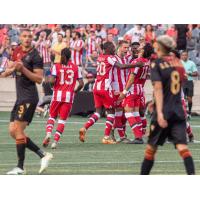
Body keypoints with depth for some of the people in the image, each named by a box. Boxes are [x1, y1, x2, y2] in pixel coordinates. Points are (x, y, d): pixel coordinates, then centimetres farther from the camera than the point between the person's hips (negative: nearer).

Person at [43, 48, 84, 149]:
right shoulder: (75, 67, 3)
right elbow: (81, 84, -1)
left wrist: (49, 80, 9)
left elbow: (52, 80, -14)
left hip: (57, 95, 0)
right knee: (62, 119, 4)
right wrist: (75, 91, 15)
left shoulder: (56, 66, -2)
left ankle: (48, 134, -8)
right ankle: (56, 140, -7)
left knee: (52, 116, 15)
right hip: (69, 95, 0)